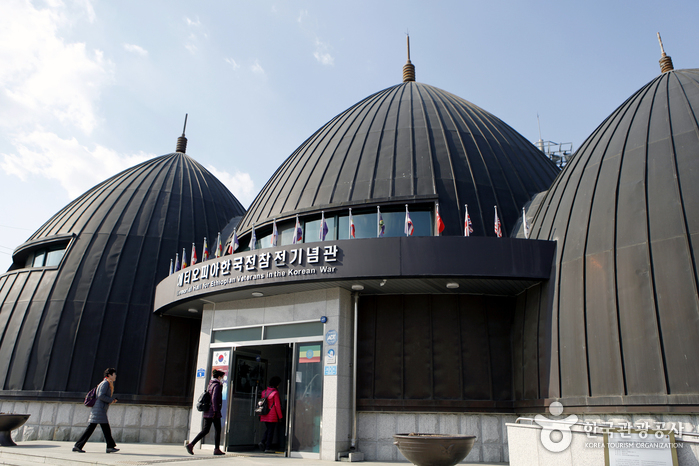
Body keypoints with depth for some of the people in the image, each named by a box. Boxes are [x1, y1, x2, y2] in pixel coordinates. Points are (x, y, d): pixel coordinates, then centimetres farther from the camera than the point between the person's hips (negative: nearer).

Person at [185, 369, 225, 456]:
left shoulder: (210, 384, 16)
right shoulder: (217, 385, -11)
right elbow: (214, 398, -21)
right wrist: (216, 411, -19)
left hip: (207, 412, 9)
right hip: (213, 412, -8)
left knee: (205, 430, 8)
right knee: (217, 430, 3)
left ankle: (191, 444, -2)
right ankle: (216, 449, 7)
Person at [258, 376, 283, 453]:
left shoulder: (264, 392, 8)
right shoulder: (275, 392, -12)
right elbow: (277, 405, -11)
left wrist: (260, 415, 20)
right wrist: (280, 416, -5)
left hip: (264, 416, 6)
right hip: (272, 416, -6)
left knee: (268, 430, 19)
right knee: (271, 431, 2)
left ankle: (262, 442, 0)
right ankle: (268, 448, 3)